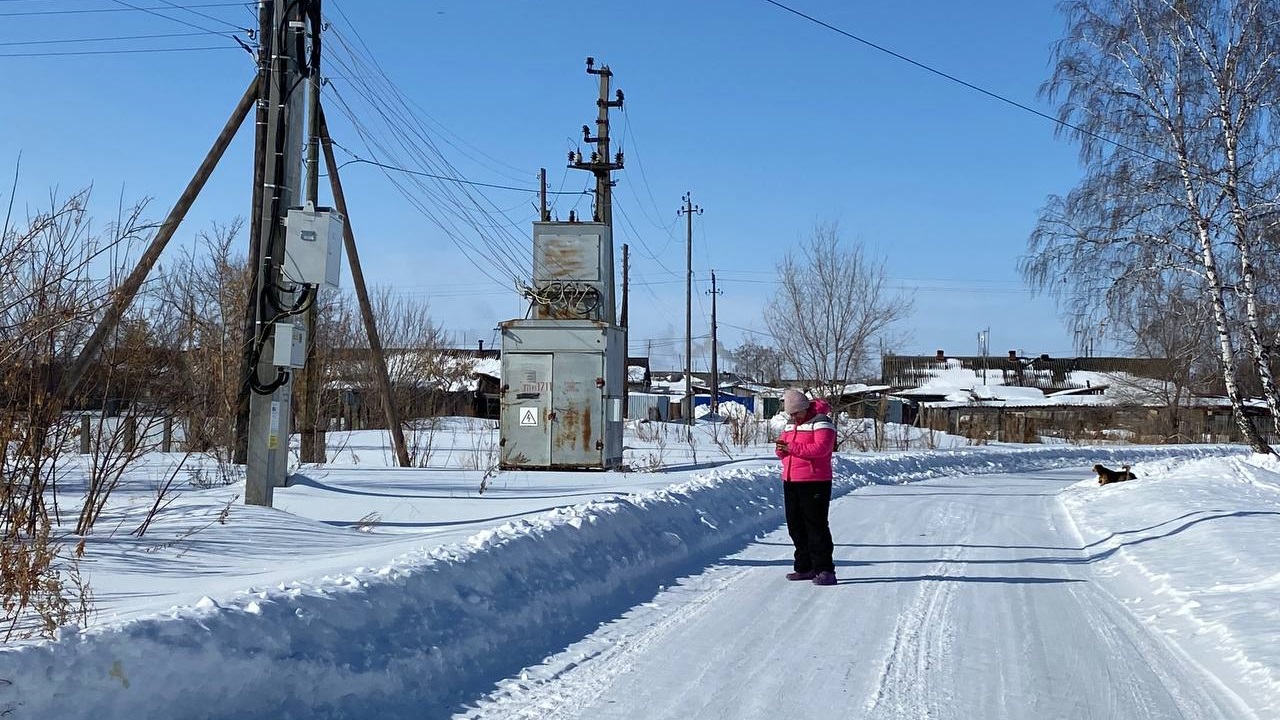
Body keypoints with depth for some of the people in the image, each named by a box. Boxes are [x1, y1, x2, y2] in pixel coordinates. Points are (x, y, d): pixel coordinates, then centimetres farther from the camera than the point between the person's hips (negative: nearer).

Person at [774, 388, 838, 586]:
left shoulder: (821, 422, -8)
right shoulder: (790, 424, 17)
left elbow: (821, 448, -23)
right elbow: (783, 451, 19)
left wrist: (793, 447, -27)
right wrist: (781, 449, -6)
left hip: (814, 482, -8)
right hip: (790, 481, 8)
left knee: (816, 526, -8)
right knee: (795, 526, 11)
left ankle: (825, 570, -4)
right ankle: (805, 567, 20)